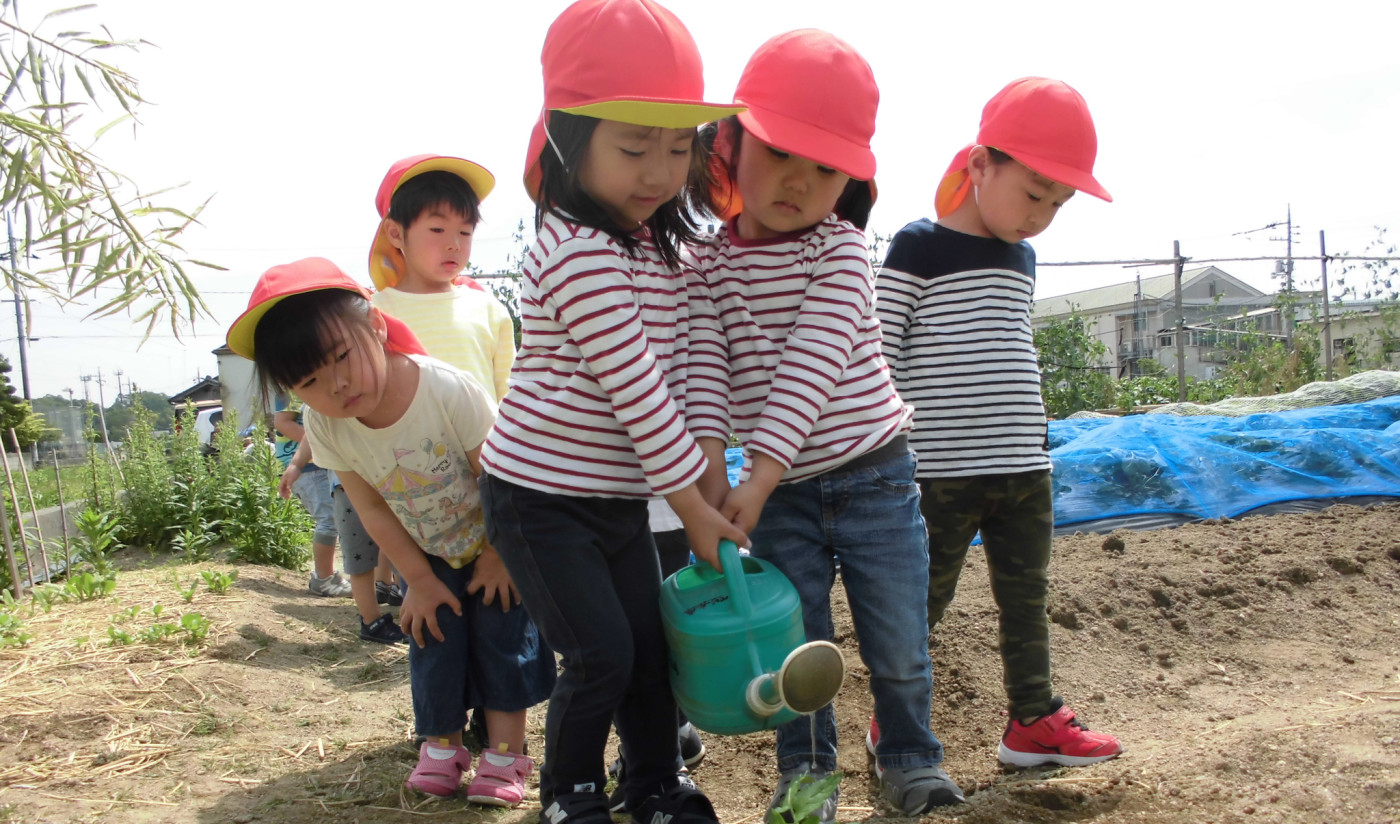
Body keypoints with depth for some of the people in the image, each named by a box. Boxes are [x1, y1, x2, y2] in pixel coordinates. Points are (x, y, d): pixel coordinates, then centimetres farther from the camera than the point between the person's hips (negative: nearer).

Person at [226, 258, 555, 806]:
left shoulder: (450, 392, -36)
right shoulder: (326, 429, -22)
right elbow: (374, 511, -10)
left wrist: (498, 556, -13)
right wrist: (420, 580, -7)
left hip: (497, 542, -3)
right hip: (428, 554, 3)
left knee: (501, 633, -3)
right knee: (433, 637, 1)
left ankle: (506, 751, 9)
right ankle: (441, 742, 21)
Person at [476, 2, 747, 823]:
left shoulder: (666, 252, 6)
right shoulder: (578, 255, -22)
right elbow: (635, 390, -22)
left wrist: (704, 468, 1)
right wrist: (696, 505, -17)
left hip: (623, 500, 8)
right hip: (540, 499, -7)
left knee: (651, 647, 11)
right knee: (602, 655, -6)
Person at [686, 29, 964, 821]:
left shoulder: (840, 251, -11)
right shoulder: (709, 265, -2)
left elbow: (812, 364, -22)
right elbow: (706, 365, -13)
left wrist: (762, 473, -30)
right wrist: (708, 459, -28)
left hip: (873, 473, -1)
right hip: (782, 492, 2)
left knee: (898, 638, 7)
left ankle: (910, 757, 29)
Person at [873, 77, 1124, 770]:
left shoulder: (1021, 257, 13)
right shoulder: (918, 248, -8)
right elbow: (878, 357, -9)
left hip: (1023, 466, 7)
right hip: (941, 471, -6)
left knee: (1026, 596, 12)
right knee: (925, 599, 4)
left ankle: (1033, 721, 24)